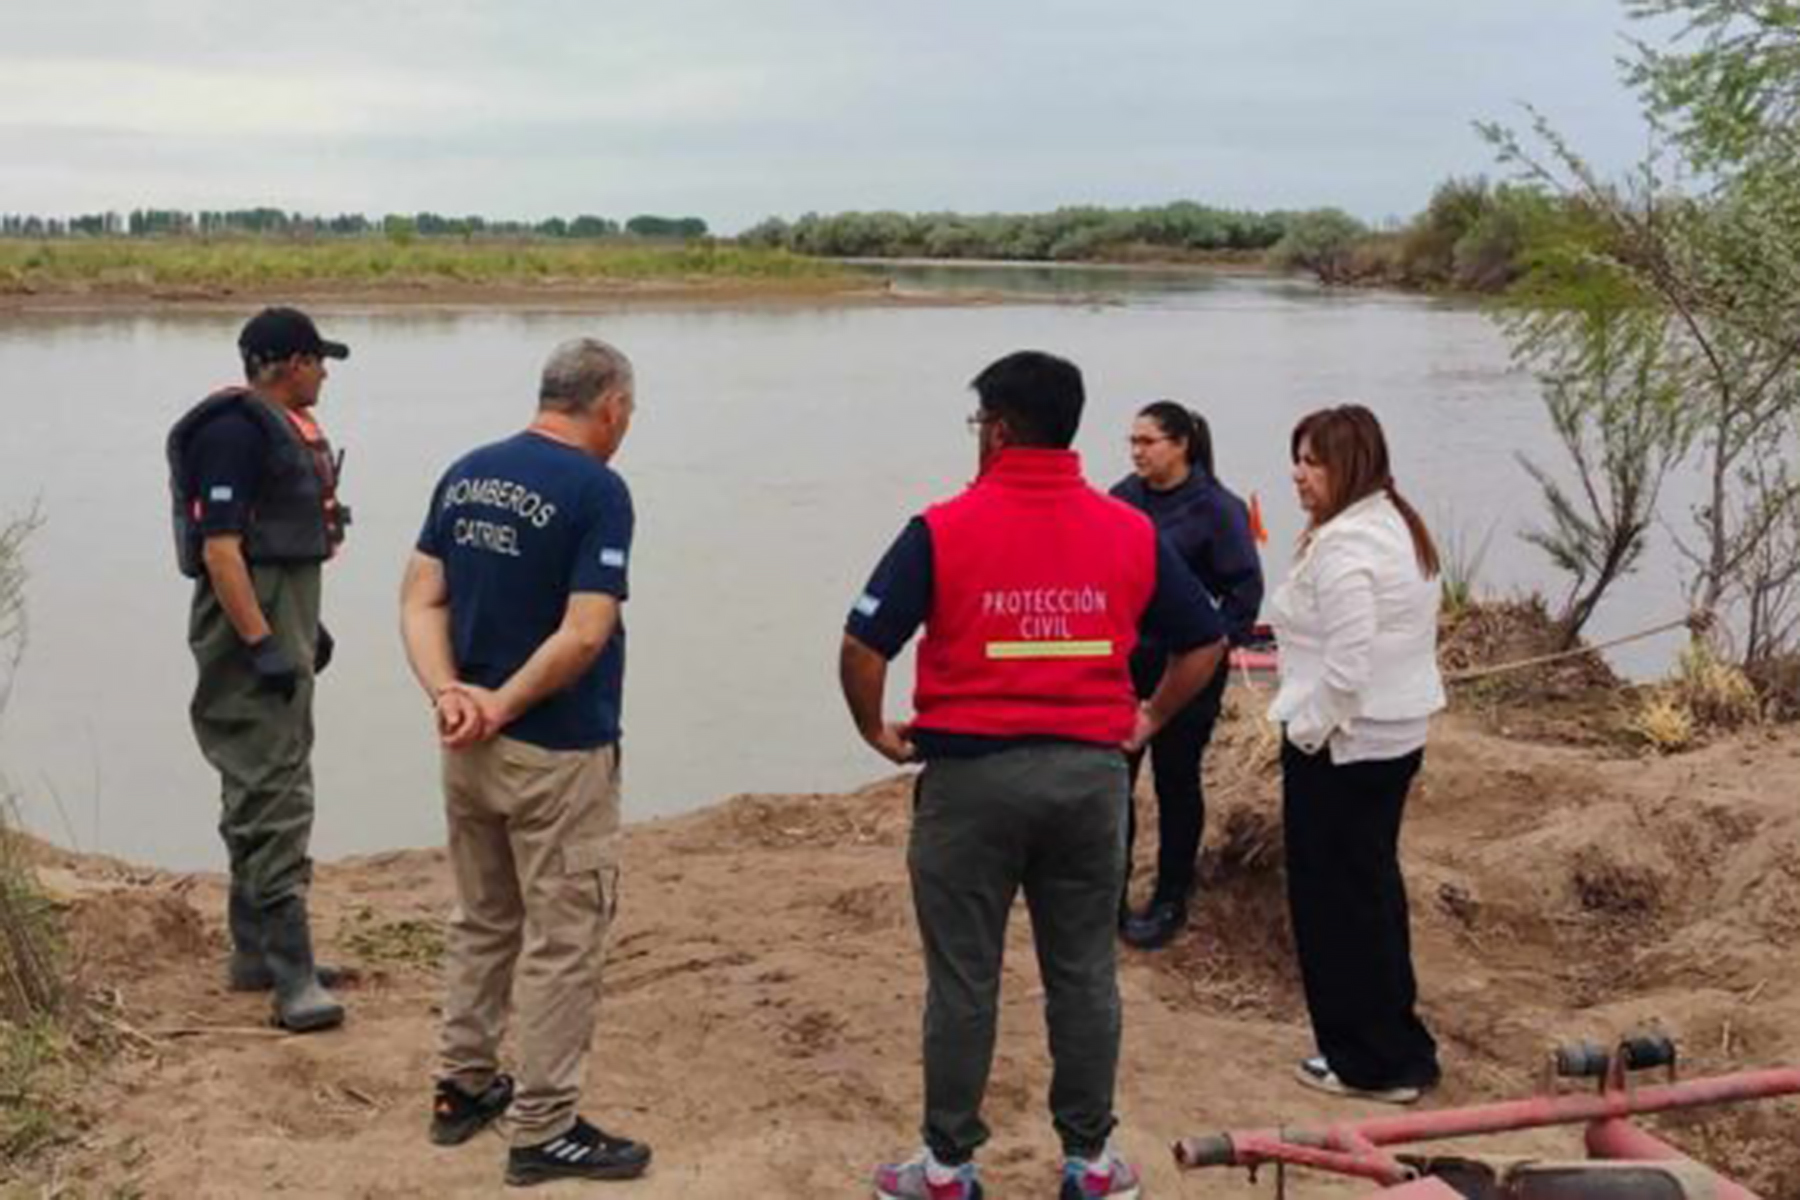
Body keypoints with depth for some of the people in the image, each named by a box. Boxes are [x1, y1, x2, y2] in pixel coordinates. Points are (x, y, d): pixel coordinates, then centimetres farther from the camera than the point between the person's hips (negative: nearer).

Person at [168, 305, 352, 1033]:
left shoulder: (283, 424, 16)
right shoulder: (235, 428, -16)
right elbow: (219, 544, -23)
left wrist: (306, 626, 24)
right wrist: (263, 644, -26)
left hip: (282, 627, 11)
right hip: (251, 629, -11)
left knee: (269, 792, 15)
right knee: (274, 799, -11)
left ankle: (256, 953, 25)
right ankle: (292, 975, -11)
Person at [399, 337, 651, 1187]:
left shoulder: (465, 474, 7)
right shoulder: (596, 489, -15)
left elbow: (420, 599, 2)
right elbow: (584, 634, -22)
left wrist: (448, 692, -10)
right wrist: (503, 705, -13)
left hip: (469, 750, 8)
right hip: (557, 754, -7)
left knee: (481, 921, 22)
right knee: (563, 942, 3)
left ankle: (463, 1088, 32)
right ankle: (545, 1131, 10)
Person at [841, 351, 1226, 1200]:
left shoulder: (943, 530, -9)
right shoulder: (1130, 532, 2)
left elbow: (862, 648, -12)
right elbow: (1204, 644, 8)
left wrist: (878, 732, 3)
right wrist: (1148, 721, 17)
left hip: (972, 772, -3)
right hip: (1090, 771, 3)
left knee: (963, 978, 7)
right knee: (1084, 972, 13)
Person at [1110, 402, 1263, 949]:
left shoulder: (1216, 508, -12)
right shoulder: (1123, 497, 2)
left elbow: (1246, 587, -10)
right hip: (1122, 663, 5)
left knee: (1176, 782, 8)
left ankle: (1170, 902, 22)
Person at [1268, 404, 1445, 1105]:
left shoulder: (1343, 543, -20)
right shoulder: (1401, 528, 13)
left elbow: (1347, 659, -27)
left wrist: (1307, 730, -15)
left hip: (1343, 744, -10)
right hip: (1398, 732, 10)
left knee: (1336, 898, 1)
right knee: (1375, 889, 18)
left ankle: (1370, 1063, 10)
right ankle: (1397, 1051, 28)